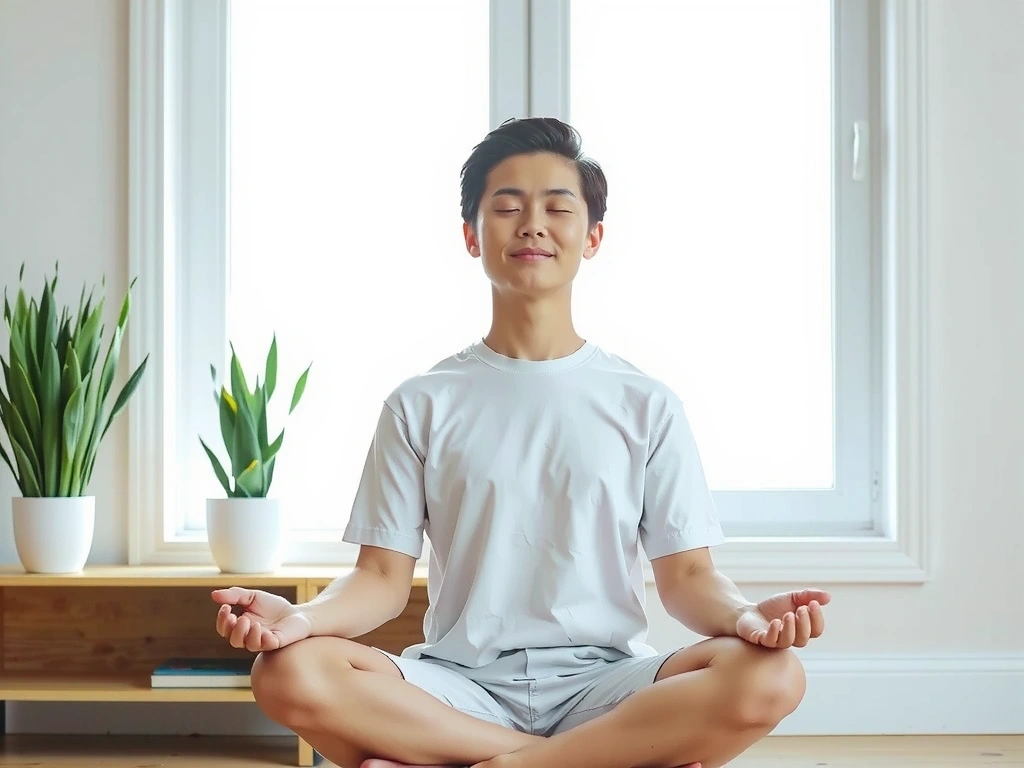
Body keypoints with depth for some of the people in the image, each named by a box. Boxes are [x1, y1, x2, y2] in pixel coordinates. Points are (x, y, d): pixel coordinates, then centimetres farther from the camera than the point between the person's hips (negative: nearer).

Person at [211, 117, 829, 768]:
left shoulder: (646, 405, 10)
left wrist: (744, 616, -18)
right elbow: (384, 576, 5)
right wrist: (303, 616, -17)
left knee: (768, 678, -30)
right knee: (290, 674, -30)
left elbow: (687, 575, 5)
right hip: (461, 684, 1)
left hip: (603, 683, -1)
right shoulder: (421, 406, 10)